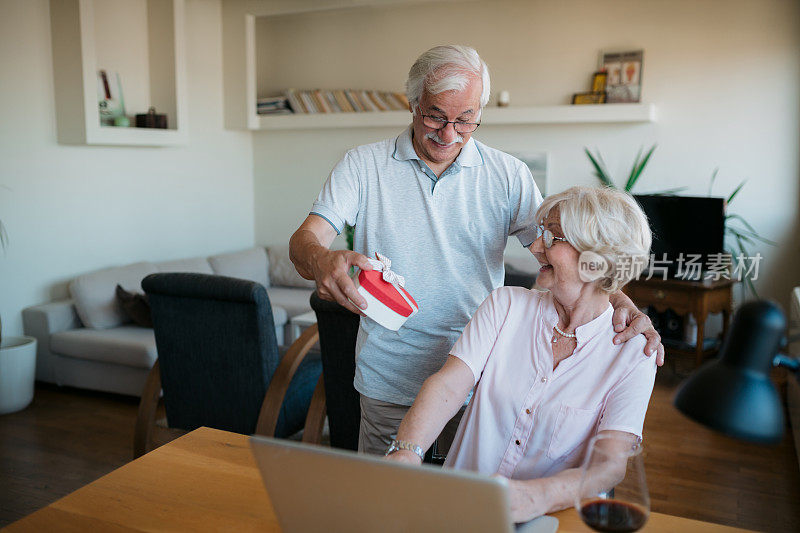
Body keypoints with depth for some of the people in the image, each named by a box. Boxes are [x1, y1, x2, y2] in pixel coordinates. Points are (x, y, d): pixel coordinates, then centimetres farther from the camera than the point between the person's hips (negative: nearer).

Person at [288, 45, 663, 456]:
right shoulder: (363, 165, -3)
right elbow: (304, 240, -11)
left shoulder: (508, 175, 0)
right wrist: (322, 261, -36)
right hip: (389, 385, 0)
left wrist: (618, 299, -21)